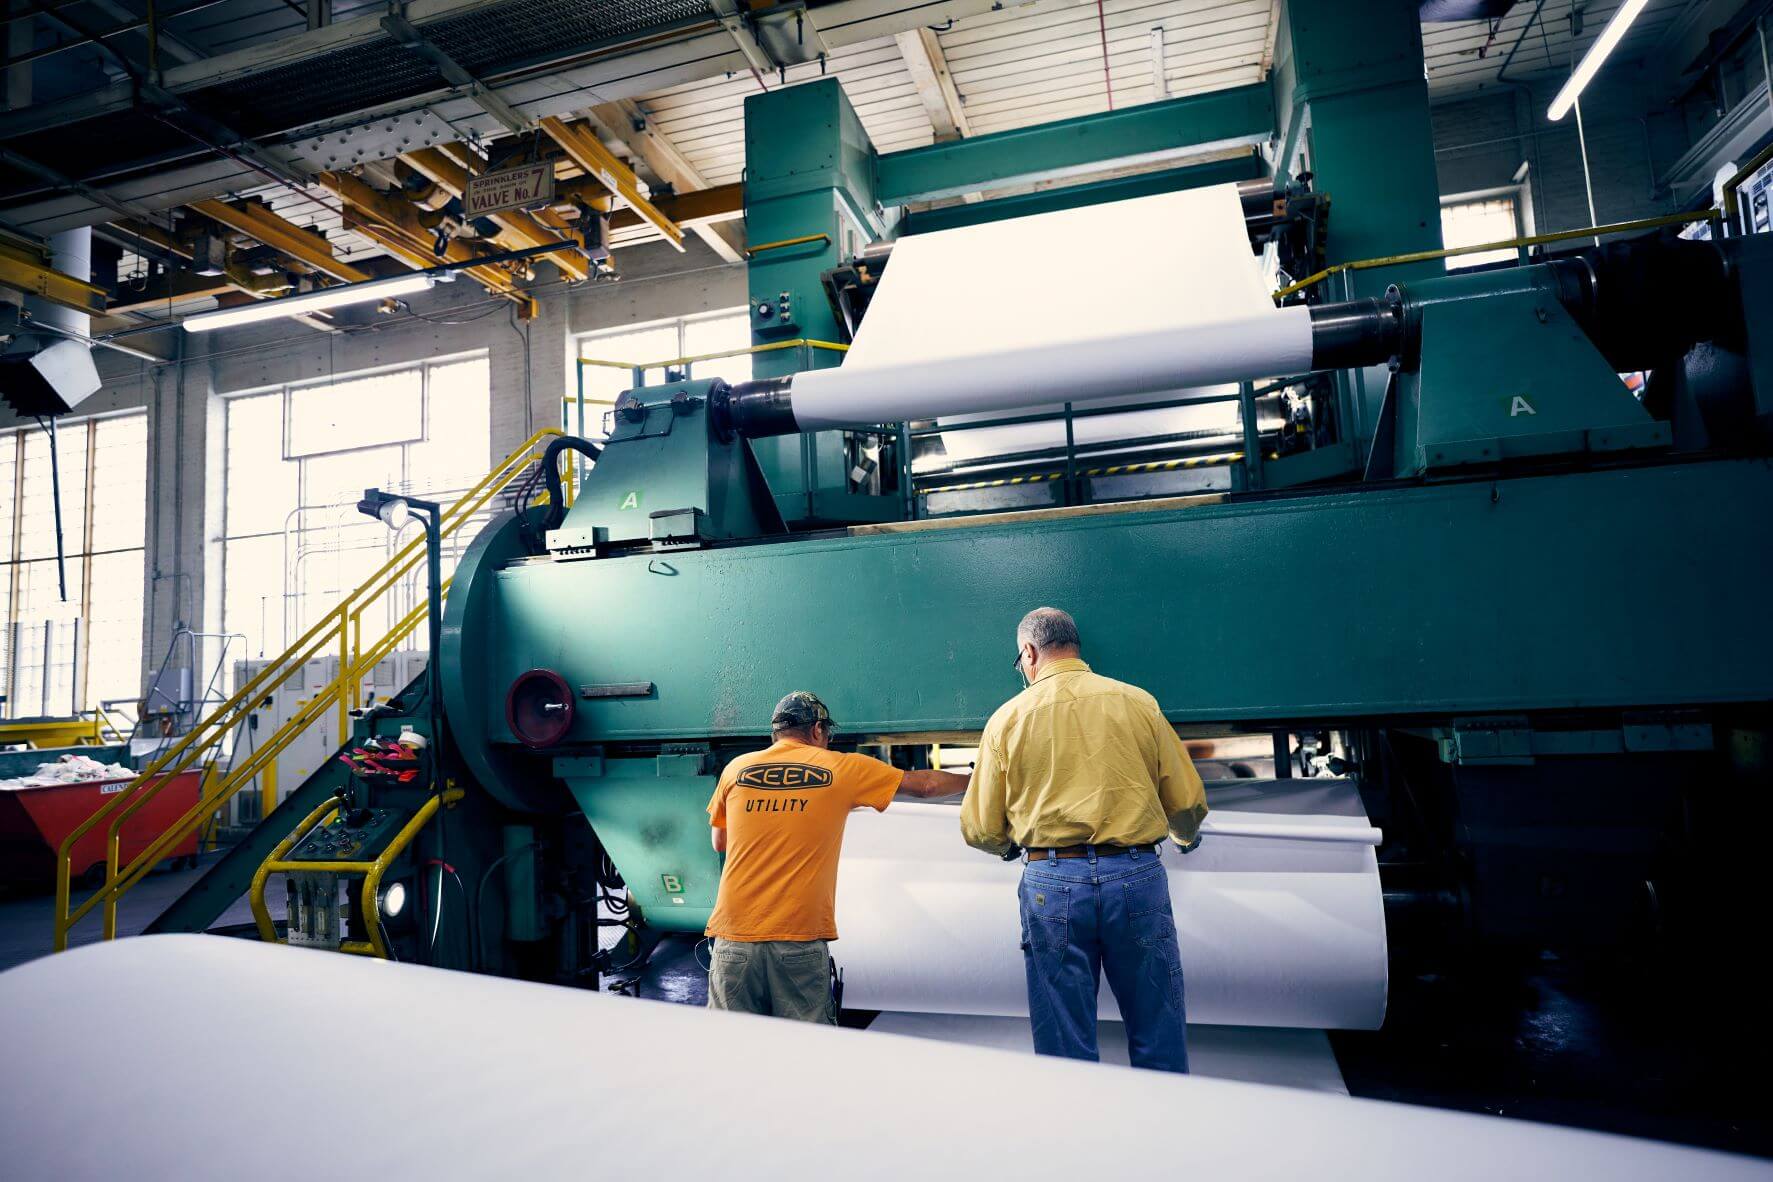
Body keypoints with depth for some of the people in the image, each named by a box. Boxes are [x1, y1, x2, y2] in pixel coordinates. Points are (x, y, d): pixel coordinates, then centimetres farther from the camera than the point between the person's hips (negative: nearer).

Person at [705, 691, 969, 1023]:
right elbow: (925, 784, 12)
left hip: (734, 936, 2)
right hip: (800, 939, -2)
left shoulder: (736, 769, 7)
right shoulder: (842, 768, 3)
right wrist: (973, 780, 29)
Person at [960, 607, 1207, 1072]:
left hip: (1051, 882, 0)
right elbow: (1188, 804, 6)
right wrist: (1187, 838, 30)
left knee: (1065, 1050, 11)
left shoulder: (1007, 718, 3)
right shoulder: (1138, 702, 5)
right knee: (1159, 1043, 13)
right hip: (1138, 875, 1)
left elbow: (981, 831, 3)